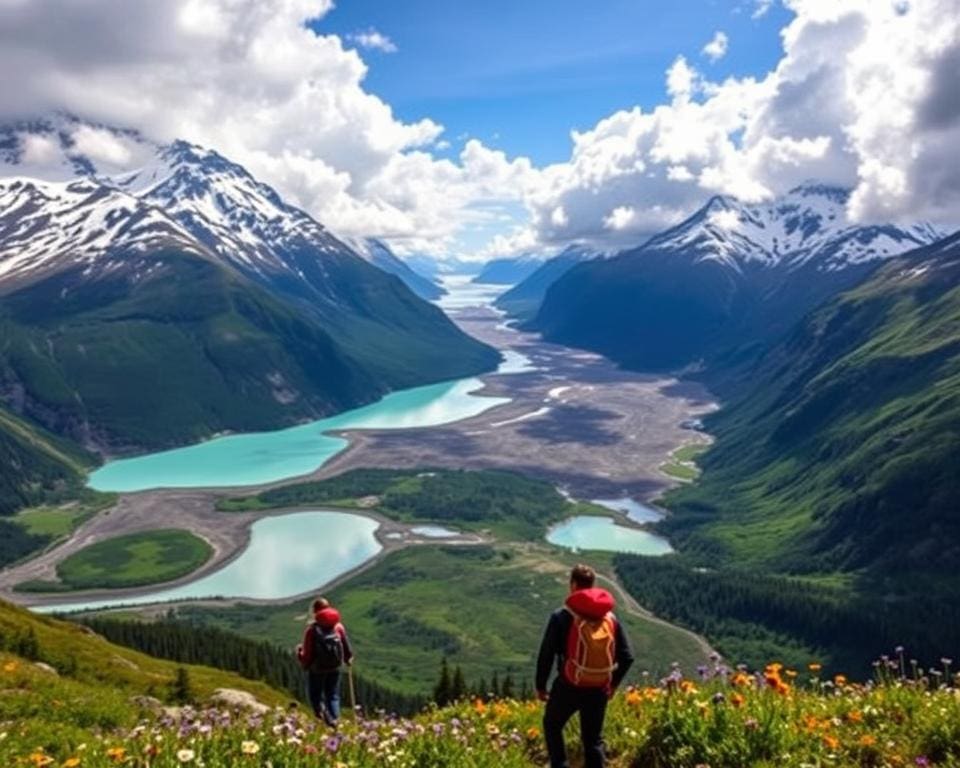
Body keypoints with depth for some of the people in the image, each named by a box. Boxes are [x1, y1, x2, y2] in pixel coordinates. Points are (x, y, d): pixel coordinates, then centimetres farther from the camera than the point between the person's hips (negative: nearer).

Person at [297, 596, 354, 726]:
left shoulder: (312, 629, -16)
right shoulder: (339, 626, -7)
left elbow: (307, 653, -13)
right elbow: (346, 647, -1)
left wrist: (299, 652, 9)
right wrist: (348, 659, 19)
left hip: (317, 668, -3)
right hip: (334, 668, 3)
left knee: (315, 694, 15)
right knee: (333, 696, 16)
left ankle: (321, 709, -10)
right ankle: (334, 719, 5)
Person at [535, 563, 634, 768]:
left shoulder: (562, 616, -10)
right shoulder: (610, 617, 2)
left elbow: (546, 654, -9)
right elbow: (627, 657, 4)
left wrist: (540, 685, 3)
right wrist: (613, 683, 17)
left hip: (568, 687, -3)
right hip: (599, 690, 3)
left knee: (552, 725, 22)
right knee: (593, 739, 18)